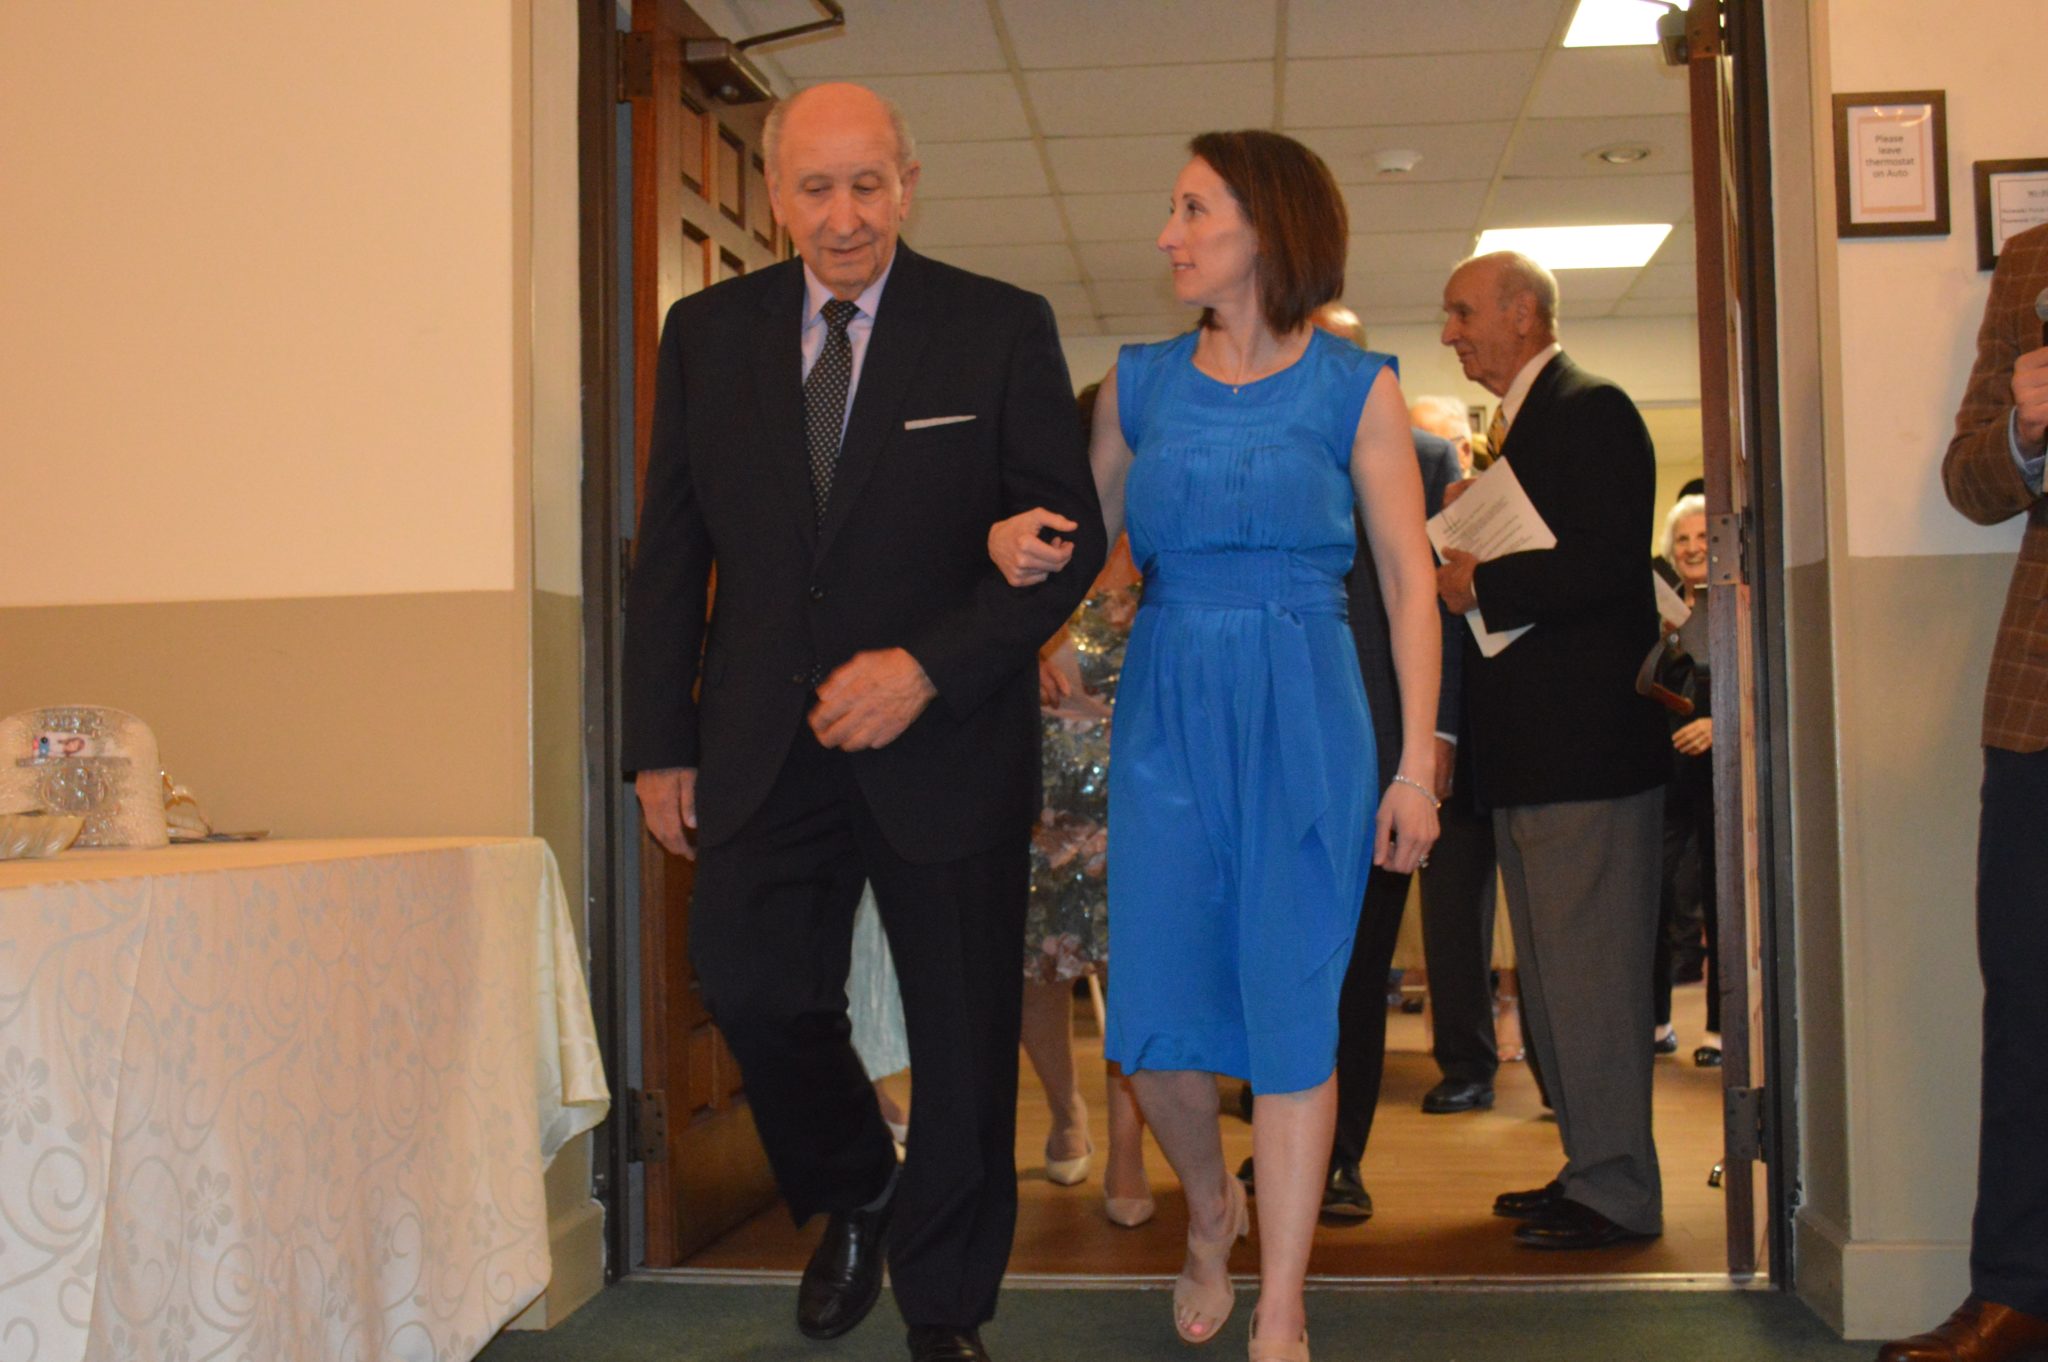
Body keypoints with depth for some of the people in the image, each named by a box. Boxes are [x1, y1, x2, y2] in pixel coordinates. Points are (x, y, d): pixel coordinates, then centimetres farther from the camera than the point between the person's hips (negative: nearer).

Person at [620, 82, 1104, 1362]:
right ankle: (852, 1200, 32)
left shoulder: (1001, 329, -4)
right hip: (766, 743, 3)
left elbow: (1071, 535, -6)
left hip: (944, 737, -2)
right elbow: (671, 549, 8)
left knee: (964, 1032, 5)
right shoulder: (708, 331, 5)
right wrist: (663, 740, 4)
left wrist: (928, 667, -18)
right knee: (753, 985, 0)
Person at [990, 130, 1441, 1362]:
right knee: (1157, 1021, 2)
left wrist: (1417, 764, -7)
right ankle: (1211, 1207, 33)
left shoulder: (1355, 386, 0)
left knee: (1291, 1014, -1)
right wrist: (1018, 540, -6)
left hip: (1305, 719, -3)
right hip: (1168, 715, 3)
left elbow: (1409, 580, -1)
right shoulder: (1140, 382, 10)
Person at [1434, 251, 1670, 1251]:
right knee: (1550, 974, 15)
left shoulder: (1591, 411, -10)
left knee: (1590, 972, -6)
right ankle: (1590, 1168, 24)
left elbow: (1604, 564, -21)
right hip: (1532, 753, 11)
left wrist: (1479, 587, -14)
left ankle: (1617, 1191, 2)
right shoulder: (1521, 423, 20)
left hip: (1587, 748, -10)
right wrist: (1465, 559, 5)